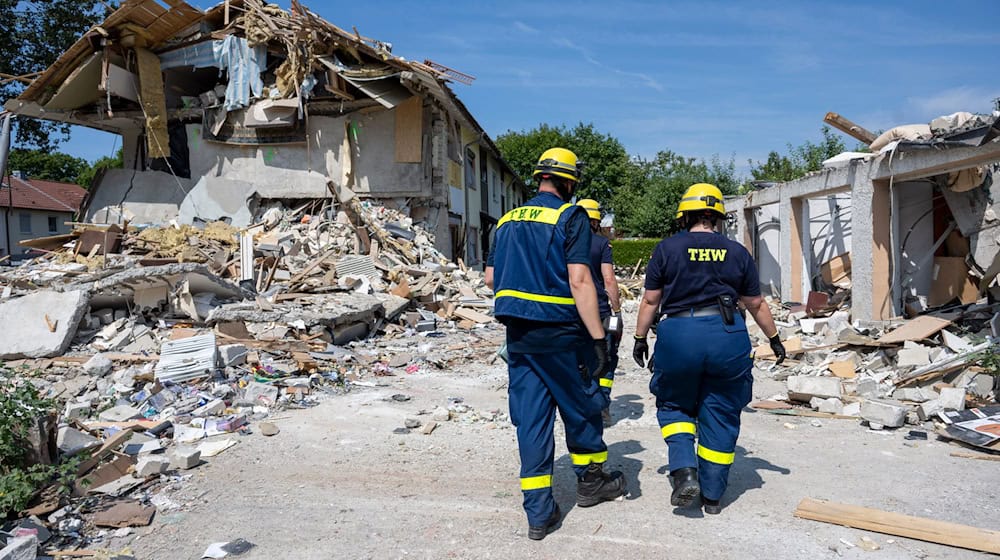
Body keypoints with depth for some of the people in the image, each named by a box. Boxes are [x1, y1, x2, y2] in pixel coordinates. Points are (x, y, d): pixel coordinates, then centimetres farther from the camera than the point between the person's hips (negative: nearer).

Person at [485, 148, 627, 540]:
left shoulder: (508, 220, 10)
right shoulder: (571, 217, -8)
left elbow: (491, 278, 13)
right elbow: (579, 281, -18)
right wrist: (598, 338, -17)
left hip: (518, 335, 5)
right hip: (560, 333, -5)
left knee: (531, 418, 8)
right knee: (581, 406, 16)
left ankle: (539, 513, 12)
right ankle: (590, 481, 35)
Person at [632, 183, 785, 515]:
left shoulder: (667, 249, 3)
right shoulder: (737, 253, 9)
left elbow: (650, 300, 4)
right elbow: (756, 304, 16)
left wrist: (640, 338, 14)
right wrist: (774, 338, 30)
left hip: (678, 335, -1)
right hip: (727, 336, 2)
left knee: (674, 405, 19)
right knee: (720, 415, 13)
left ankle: (684, 471, 0)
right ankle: (713, 495, 21)